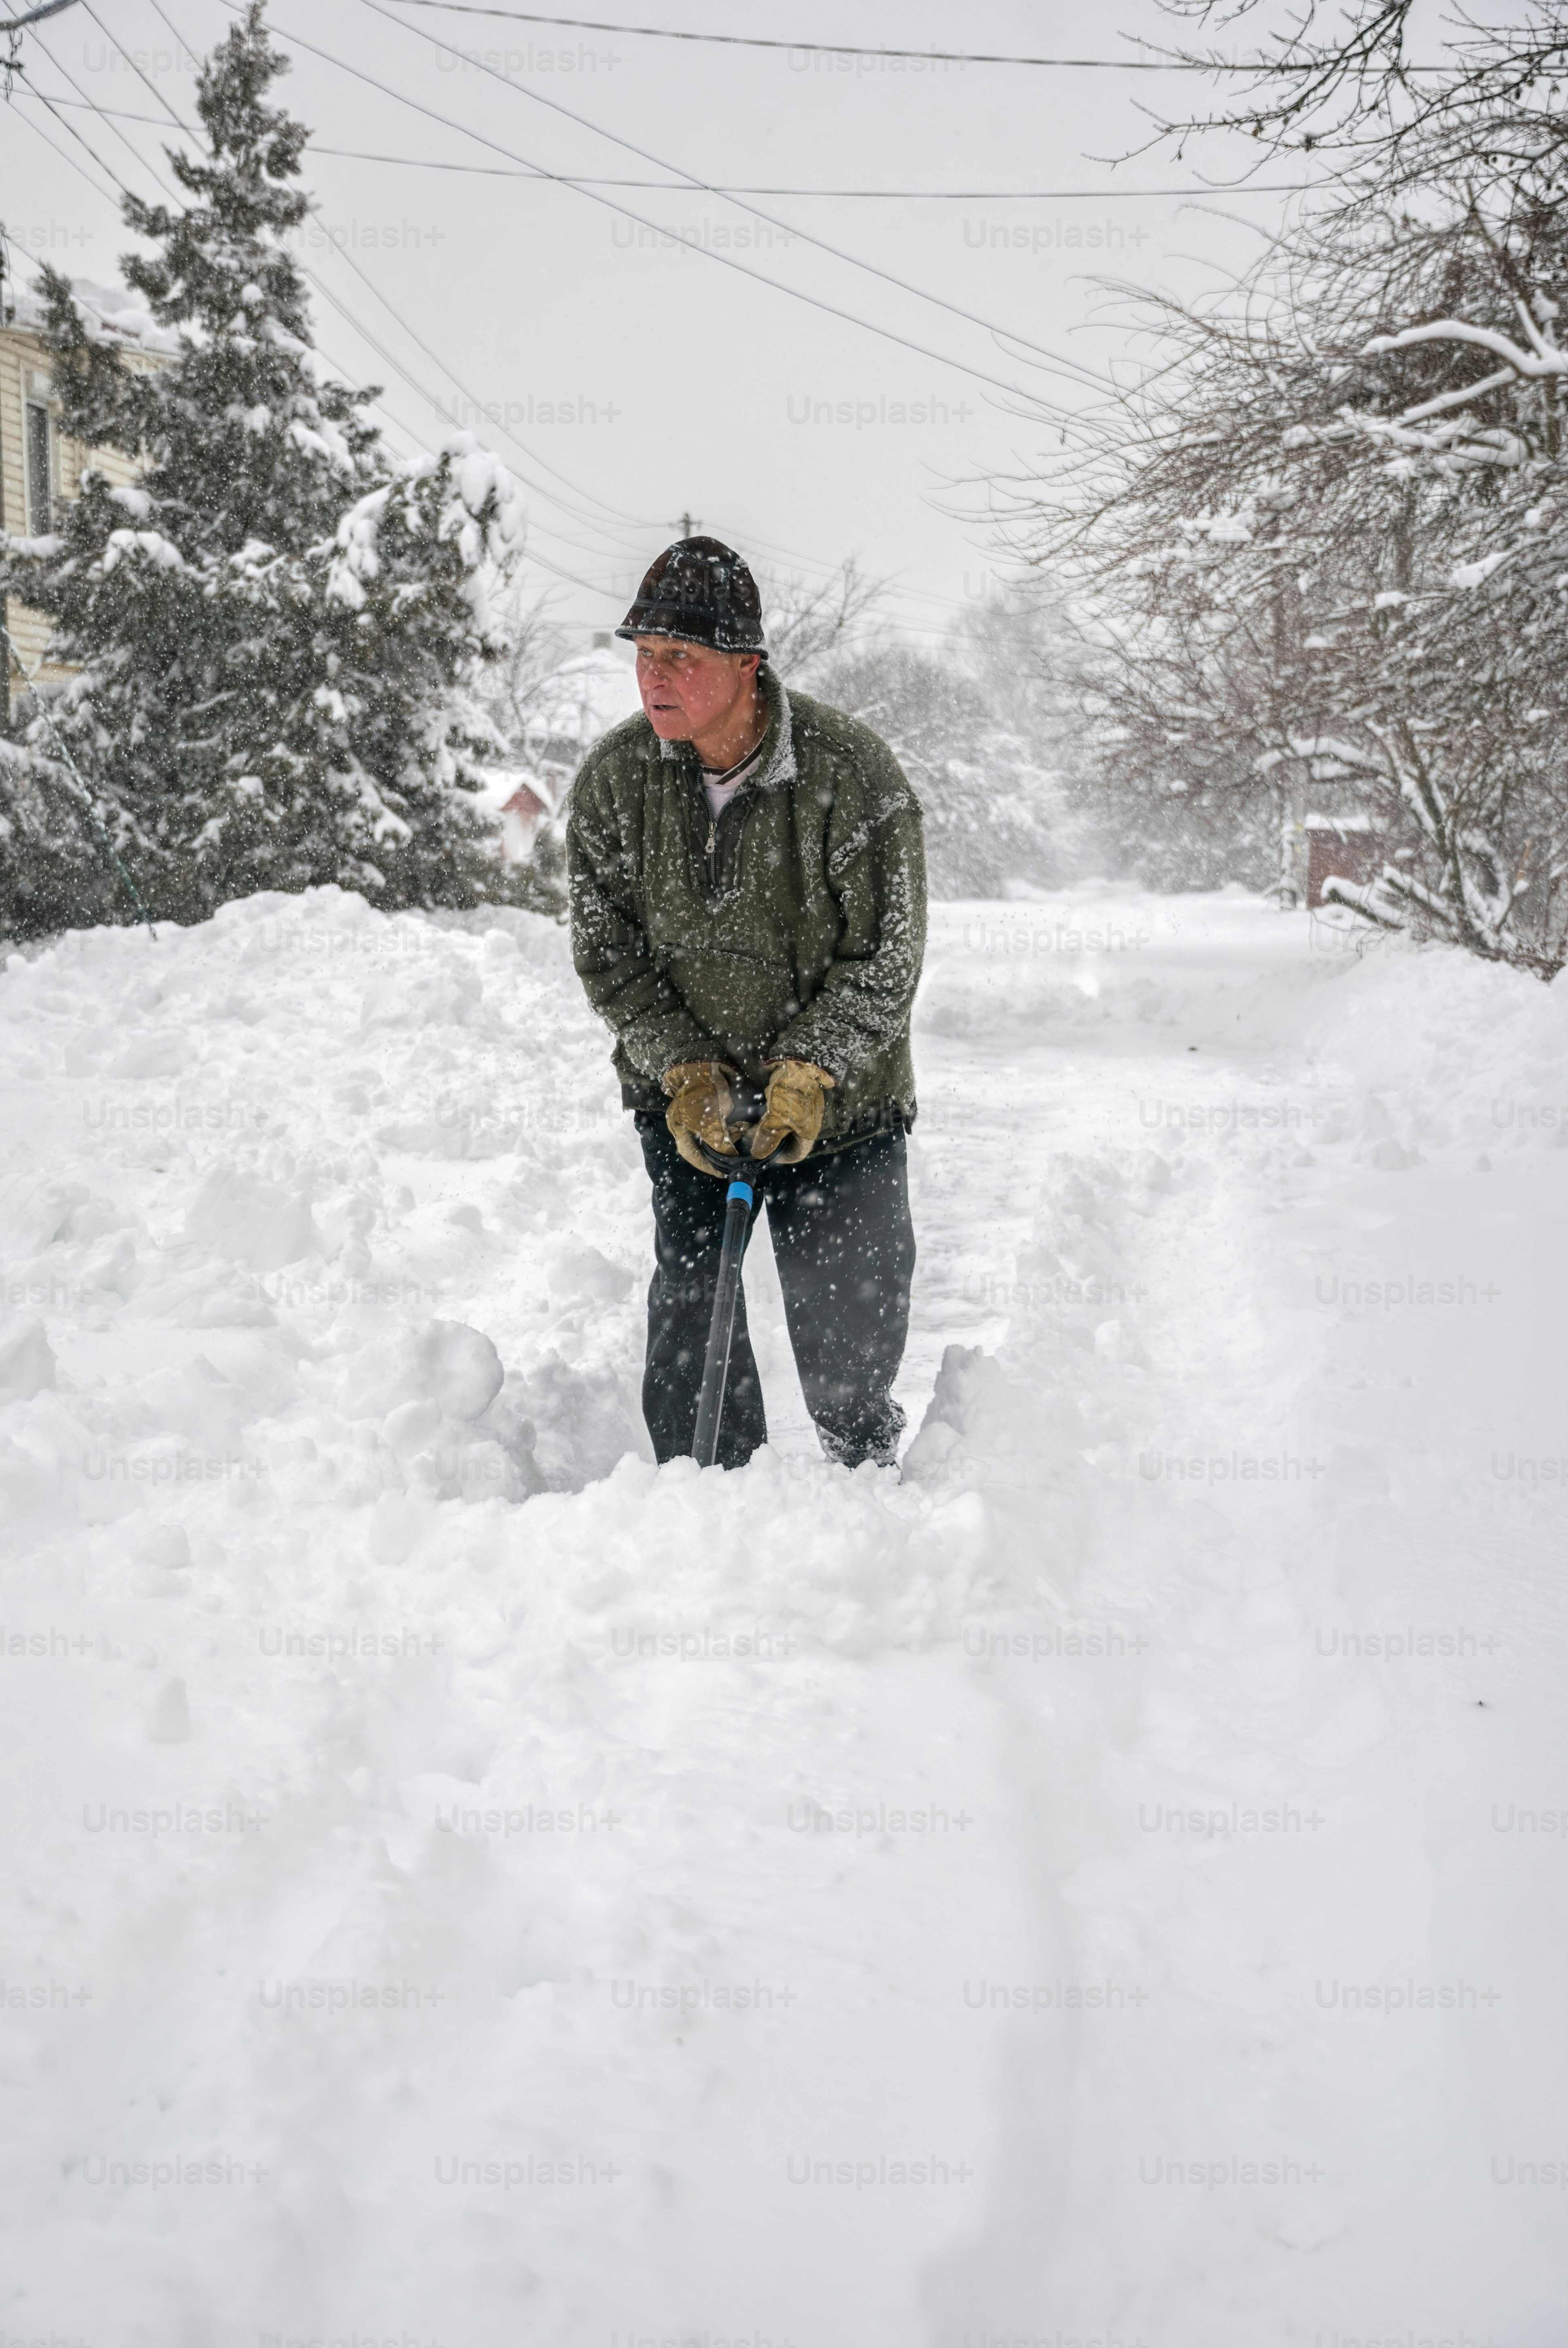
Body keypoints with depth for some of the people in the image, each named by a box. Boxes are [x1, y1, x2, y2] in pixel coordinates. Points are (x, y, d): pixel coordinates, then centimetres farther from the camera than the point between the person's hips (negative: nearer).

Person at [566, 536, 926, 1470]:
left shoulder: (852, 769, -18)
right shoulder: (613, 777, -8)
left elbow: (886, 955, -13)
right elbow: (608, 952, -4)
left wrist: (807, 1075, -20)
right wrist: (686, 1071, -15)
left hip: (839, 1101, -2)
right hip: (683, 1093, 2)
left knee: (847, 1312, 3)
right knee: (689, 1308, 0)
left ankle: (869, 1464, 31)